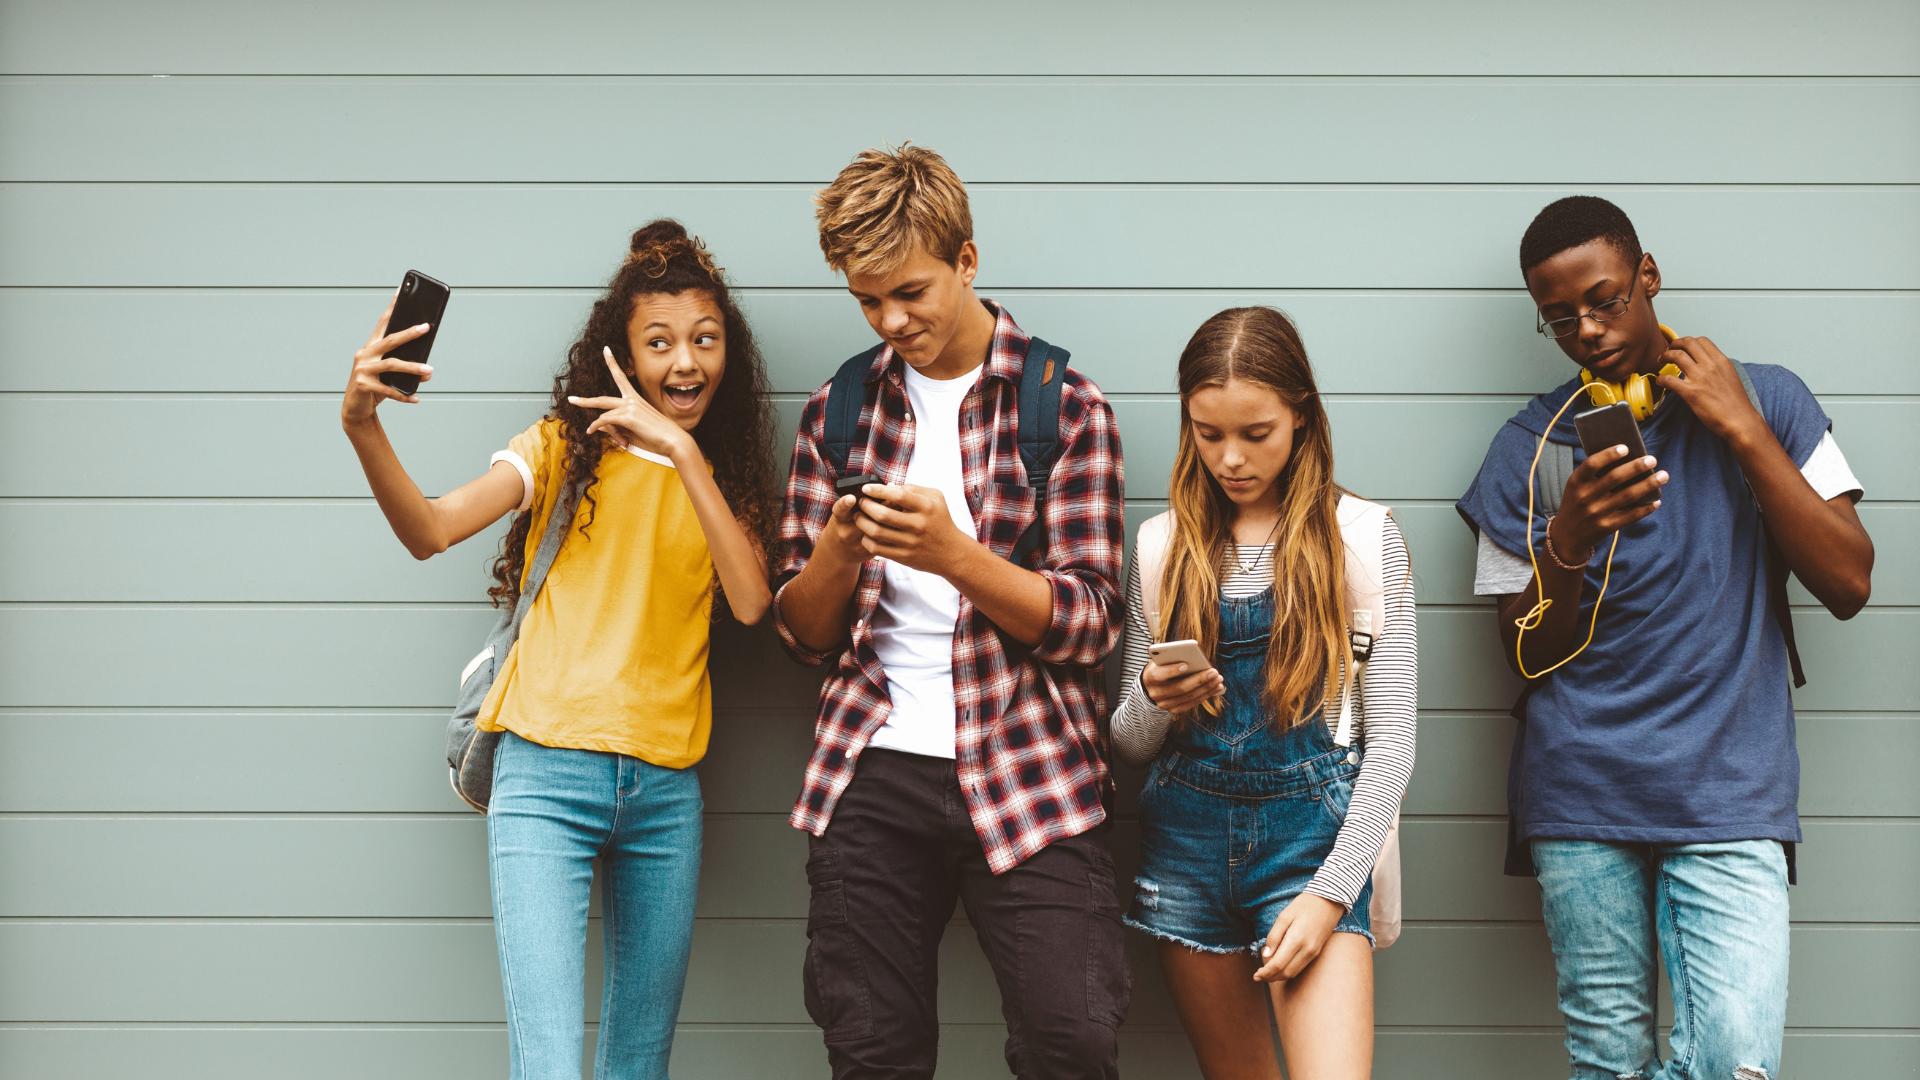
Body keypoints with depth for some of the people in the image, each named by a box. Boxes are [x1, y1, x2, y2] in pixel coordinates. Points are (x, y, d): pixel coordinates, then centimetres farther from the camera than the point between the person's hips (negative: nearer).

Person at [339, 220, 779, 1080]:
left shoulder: (726, 476, 14)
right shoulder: (568, 445, 5)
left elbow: (751, 603, -5)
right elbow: (431, 530, -9)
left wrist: (684, 450, -12)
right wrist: (362, 428, -28)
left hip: (666, 787, 4)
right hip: (548, 774, -3)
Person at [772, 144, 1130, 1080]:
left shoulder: (1065, 406, 2)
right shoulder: (838, 412, 11)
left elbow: (1088, 624, -4)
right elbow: (803, 635, 11)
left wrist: (953, 554, -20)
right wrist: (836, 552, -12)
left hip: (1025, 769, -2)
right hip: (871, 773, 3)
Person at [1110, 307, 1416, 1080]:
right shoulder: (1164, 542, 8)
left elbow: (1391, 741, -2)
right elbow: (1129, 745, 12)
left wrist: (1331, 893, -12)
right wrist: (1153, 701, -12)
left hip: (1311, 831, -3)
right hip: (1186, 834, 3)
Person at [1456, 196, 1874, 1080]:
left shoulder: (1766, 401, 8)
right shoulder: (1531, 448, 8)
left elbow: (1848, 584, -1)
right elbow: (1528, 655, 7)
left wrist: (1744, 432, -7)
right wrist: (1567, 541, -12)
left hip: (1728, 791, 0)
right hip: (1580, 799, 1)